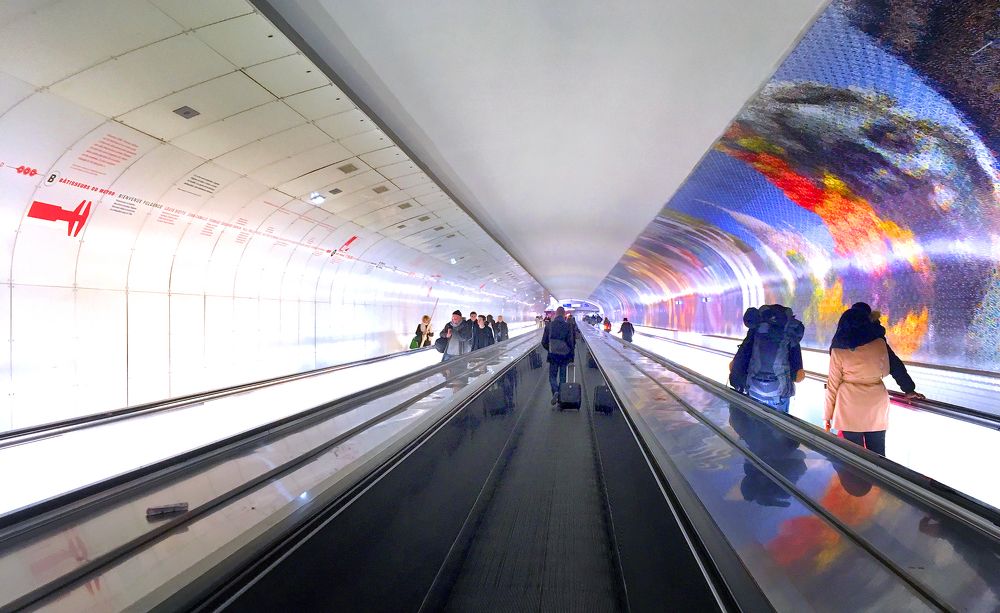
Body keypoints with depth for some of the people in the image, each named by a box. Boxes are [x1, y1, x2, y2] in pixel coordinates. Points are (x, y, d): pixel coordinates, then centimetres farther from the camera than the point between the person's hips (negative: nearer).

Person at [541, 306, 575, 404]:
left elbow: (544, 342, 0)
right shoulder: (568, 326, -8)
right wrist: (570, 352, 10)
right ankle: (561, 397, 13)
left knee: (552, 376, 10)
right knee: (562, 377, 12)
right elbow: (571, 342, -8)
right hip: (565, 355, 0)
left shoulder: (549, 325, -4)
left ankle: (555, 392, -16)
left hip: (553, 355, 0)